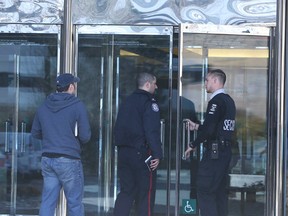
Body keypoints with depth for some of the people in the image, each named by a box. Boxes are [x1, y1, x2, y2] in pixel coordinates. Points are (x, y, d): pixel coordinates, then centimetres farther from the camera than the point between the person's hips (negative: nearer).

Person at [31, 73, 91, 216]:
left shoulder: (43, 107, 7)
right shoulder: (78, 106, -8)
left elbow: (35, 133, 13)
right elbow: (85, 136, -11)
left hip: (47, 159, 5)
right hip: (68, 160, -5)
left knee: (47, 202, 7)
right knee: (75, 203, 5)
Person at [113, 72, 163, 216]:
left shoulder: (127, 101, 15)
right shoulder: (149, 102, -10)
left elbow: (118, 127, 17)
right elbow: (152, 131, -19)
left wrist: (120, 148, 18)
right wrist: (157, 154, -19)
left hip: (123, 152, 7)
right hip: (142, 153, -7)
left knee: (126, 191, 11)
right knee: (146, 194, 0)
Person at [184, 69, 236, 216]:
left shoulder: (216, 101, -14)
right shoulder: (229, 100, 14)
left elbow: (209, 129, -22)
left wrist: (193, 145, -11)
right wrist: (196, 126, 24)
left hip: (214, 151, -10)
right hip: (225, 150, 10)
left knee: (204, 190, -8)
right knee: (220, 190, 14)